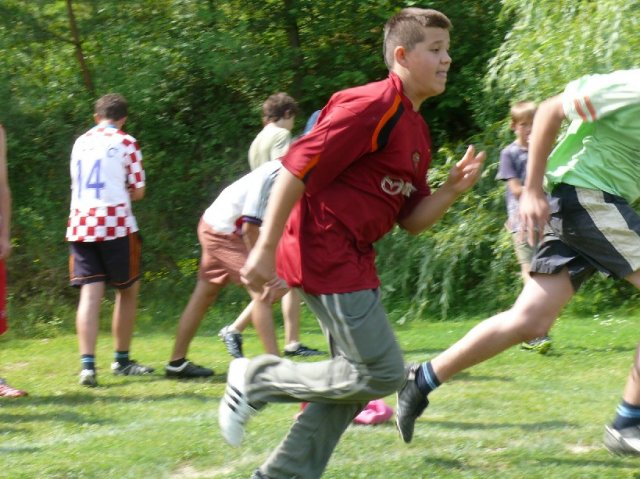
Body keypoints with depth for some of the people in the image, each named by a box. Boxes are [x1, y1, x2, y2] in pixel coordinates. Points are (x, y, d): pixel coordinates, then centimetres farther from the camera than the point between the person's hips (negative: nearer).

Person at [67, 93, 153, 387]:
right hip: (115, 225, -4)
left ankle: (87, 364, -15)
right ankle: (121, 360, 18)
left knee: (90, 294, -2)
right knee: (128, 290, 13)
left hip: (80, 226, 4)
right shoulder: (125, 143, -1)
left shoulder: (80, 143, 14)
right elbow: (138, 192, 0)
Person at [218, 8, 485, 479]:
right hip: (326, 255, -10)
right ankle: (259, 378, 1)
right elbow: (298, 167, -19)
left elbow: (413, 219, 16)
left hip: (353, 259, 10)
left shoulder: (417, 129, 15)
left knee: (356, 377, 13)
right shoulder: (373, 106, -15)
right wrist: (265, 250, -20)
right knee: (383, 373, -9)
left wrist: (452, 189, -3)